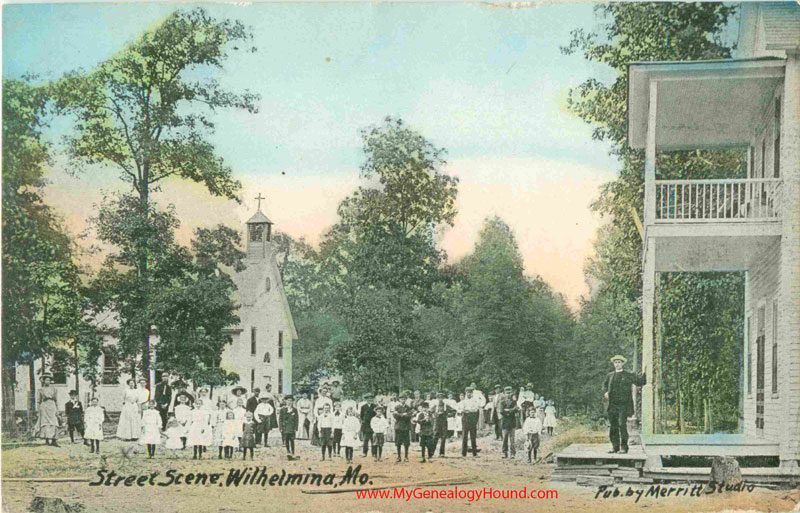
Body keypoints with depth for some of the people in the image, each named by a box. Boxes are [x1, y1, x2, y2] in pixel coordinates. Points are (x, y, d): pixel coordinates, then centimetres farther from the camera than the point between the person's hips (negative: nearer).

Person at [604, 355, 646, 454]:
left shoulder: (629, 375, 5)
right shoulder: (610, 375, 15)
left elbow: (640, 382, 4)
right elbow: (605, 384, 31)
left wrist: (644, 374, -10)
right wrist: (605, 392, 12)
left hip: (623, 405, -4)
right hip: (612, 405, 4)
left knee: (622, 425, -11)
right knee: (612, 426, 4)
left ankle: (624, 447, -5)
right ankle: (615, 446, 13)